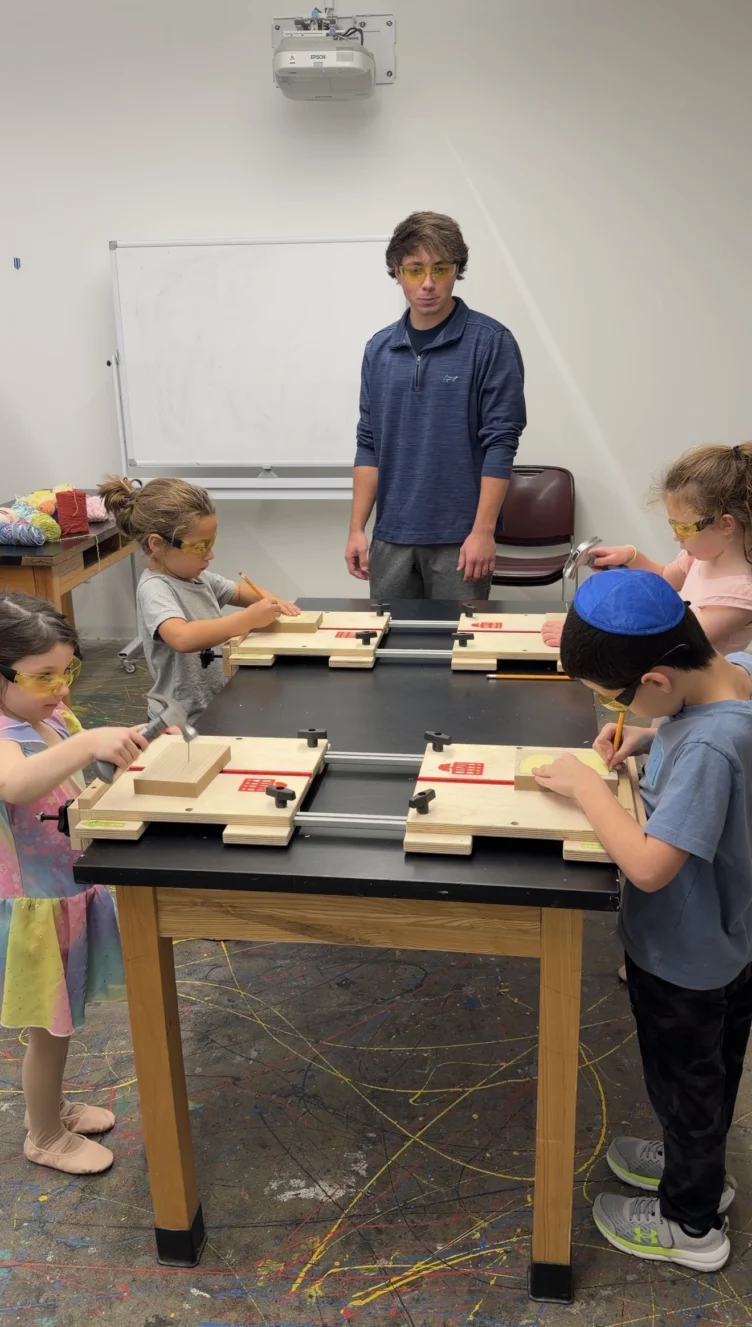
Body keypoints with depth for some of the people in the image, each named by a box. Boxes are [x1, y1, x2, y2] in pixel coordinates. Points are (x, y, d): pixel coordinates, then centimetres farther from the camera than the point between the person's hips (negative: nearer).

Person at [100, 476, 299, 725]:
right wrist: (250, 619, -33)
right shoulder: (155, 589, -19)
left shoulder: (197, 575, 5)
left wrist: (269, 600, -1)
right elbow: (182, 637, -37)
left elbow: (240, 591, 21)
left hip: (215, 707, 8)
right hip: (182, 722, -8)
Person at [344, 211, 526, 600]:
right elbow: (369, 445, 10)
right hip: (392, 537, 5)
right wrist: (357, 528, 4)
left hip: (459, 537, -4)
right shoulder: (379, 349, 9)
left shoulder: (491, 342, -6)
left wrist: (483, 530, -16)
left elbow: (500, 442, -10)